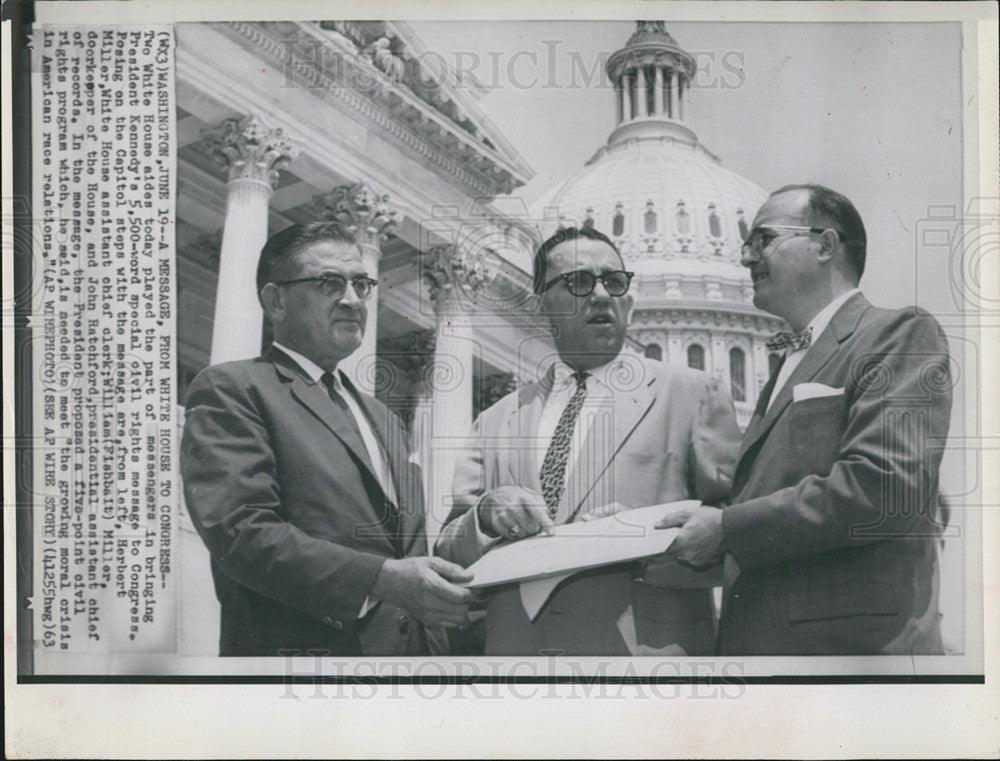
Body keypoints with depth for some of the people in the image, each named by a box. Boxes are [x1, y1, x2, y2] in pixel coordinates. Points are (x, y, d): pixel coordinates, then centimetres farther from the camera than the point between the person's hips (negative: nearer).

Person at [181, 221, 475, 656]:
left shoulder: (381, 416, 22)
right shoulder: (231, 389, -3)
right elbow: (239, 531, -16)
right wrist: (381, 580, -24)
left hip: (409, 646, 7)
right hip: (302, 647, -7)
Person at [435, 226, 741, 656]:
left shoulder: (693, 395, 1)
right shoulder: (497, 420, 11)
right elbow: (447, 555, 9)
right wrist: (486, 517, -11)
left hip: (645, 652, -2)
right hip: (517, 647, 3)